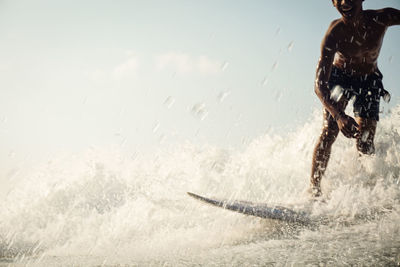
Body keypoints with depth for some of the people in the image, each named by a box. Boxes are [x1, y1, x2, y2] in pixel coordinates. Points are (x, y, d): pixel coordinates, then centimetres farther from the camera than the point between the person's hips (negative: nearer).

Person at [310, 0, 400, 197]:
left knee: (365, 144, -8)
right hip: (339, 77, -2)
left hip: (369, 81, 2)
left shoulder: (382, 19, -26)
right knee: (329, 132, -20)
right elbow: (320, 85, -36)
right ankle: (314, 188, -12)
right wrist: (339, 116, -52)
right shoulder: (334, 34, -31)